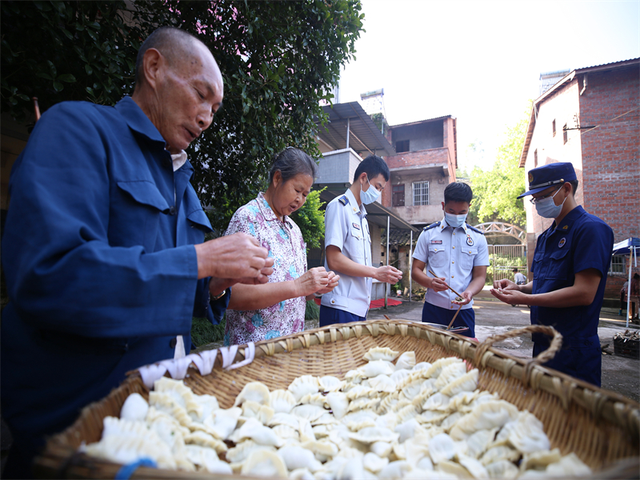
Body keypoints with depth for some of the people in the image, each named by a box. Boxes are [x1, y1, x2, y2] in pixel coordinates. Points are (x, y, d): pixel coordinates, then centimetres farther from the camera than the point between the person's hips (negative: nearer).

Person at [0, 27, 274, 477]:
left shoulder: (181, 178, 11)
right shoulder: (80, 128, -12)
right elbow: (48, 276, -28)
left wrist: (216, 284, -5)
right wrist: (201, 259, -24)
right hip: (68, 411, -7)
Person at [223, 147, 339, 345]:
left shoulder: (293, 229, 10)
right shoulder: (248, 217, -13)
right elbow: (231, 295, -22)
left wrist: (317, 287, -4)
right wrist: (296, 286, -25)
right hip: (255, 347, -7)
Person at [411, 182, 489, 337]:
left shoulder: (478, 238, 7)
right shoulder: (428, 234, 4)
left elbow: (480, 276, 5)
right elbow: (416, 269, 3)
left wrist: (469, 292, -17)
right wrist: (430, 282, -18)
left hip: (464, 311, 1)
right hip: (433, 309, -1)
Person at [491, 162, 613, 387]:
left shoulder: (591, 229, -13)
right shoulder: (546, 236, 14)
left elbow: (584, 293, -21)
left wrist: (524, 299, -19)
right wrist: (518, 287, -1)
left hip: (574, 352, -8)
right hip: (543, 344, 9)